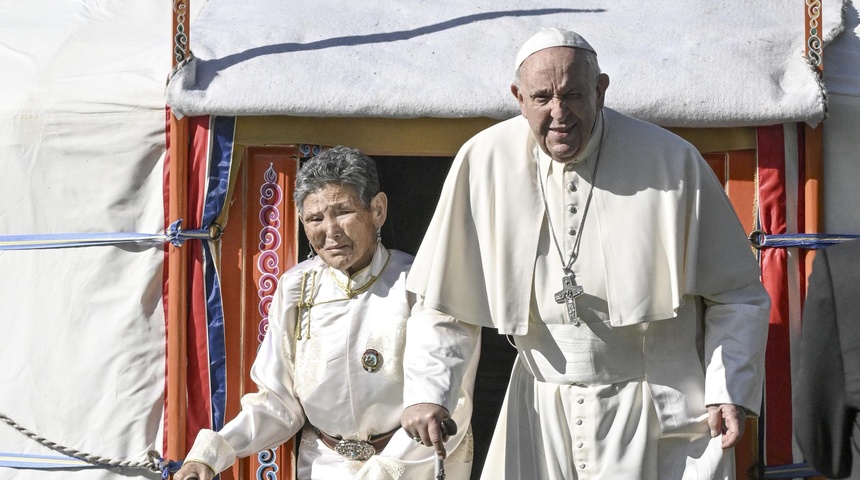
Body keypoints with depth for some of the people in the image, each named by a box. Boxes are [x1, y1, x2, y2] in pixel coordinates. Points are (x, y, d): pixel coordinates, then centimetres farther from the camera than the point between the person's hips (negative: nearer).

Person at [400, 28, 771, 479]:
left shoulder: (672, 162, -9)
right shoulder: (484, 162, -5)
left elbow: (737, 293, -1)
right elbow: (443, 298, 4)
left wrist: (729, 392, -11)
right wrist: (426, 392, -5)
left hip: (658, 409, -2)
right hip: (541, 412, 2)